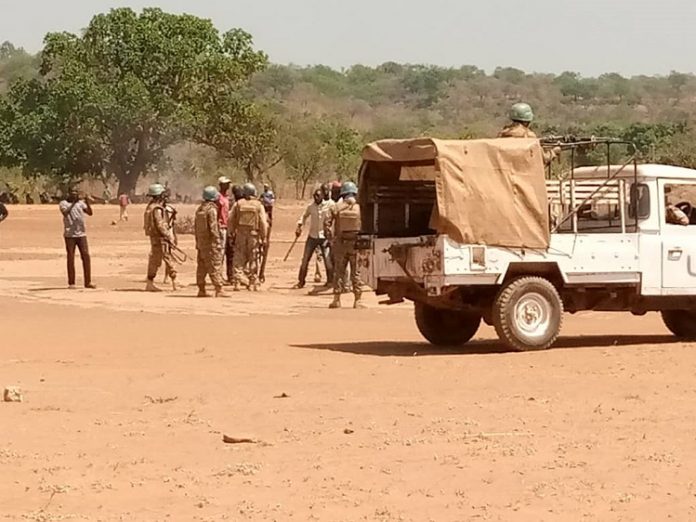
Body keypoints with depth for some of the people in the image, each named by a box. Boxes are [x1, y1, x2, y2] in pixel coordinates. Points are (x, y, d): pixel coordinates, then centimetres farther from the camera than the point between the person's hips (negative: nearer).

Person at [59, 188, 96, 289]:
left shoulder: (81, 202, 11)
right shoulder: (63, 203, 1)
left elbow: (90, 213, 0)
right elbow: (65, 213, -18)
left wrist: (88, 204, -17)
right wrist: (73, 203, -24)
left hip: (81, 234, 3)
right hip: (69, 235, -3)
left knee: (86, 257, -2)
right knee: (70, 258, 0)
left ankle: (88, 282, 3)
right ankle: (71, 283, 5)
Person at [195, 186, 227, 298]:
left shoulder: (199, 209, 12)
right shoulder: (211, 209, -14)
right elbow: (213, 228, -18)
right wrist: (218, 242, -15)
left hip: (201, 242, 8)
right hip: (210, 243, -8)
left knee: (202, 267, 11)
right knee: (215, 266, -7)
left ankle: (201, 290, 13)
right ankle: (219, 290, -9)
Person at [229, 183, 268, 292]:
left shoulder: (238, 204, 0)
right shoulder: (258, 205, -3)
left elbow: (231, 220, 2)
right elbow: (263, 223, -6)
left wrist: (233, 233, 12)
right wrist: (263, 238, -1)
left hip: (240, 234, 1)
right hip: (254, 234, -1)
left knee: (239, 259, 6)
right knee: (253, 260, 8)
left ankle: (236, 282, -1)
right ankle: (253, 283, 9)